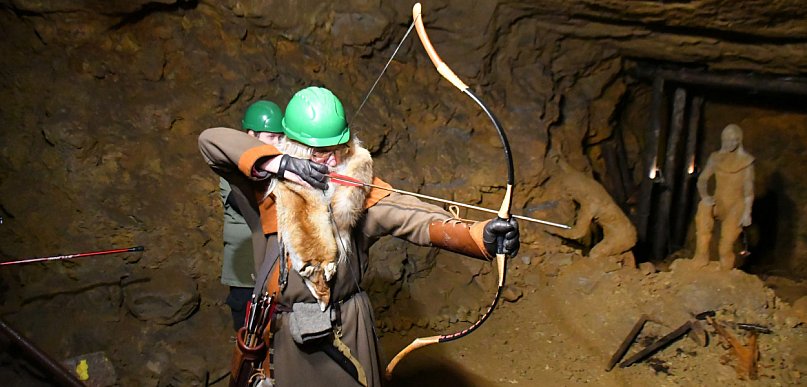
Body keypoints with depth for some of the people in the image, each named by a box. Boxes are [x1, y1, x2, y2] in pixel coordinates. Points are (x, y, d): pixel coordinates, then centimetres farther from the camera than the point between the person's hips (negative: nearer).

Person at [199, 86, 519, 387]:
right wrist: (278, 163, -28)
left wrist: (480, 235, -44)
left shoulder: (360, 188, -12)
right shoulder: (271, 182, -9)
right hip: (283, 331, 1)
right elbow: (210, 140, -14)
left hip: (348, 329, 0)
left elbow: (415, 218, -26)